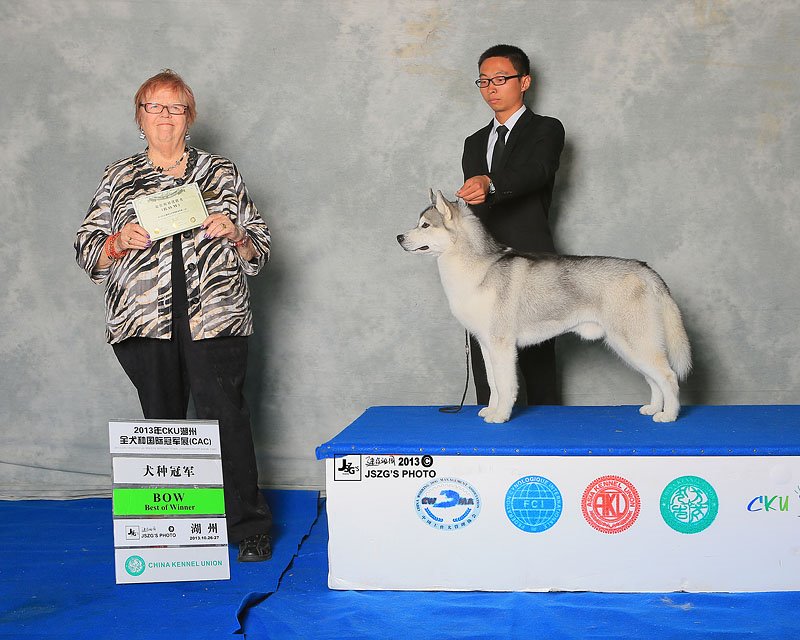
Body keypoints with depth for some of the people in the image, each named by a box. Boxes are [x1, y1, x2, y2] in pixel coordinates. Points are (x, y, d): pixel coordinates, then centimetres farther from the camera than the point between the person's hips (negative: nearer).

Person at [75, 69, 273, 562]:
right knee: (162, 422, 5)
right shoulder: (119, 179, 15)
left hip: (215, 317, -1)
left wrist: (235, 235, -7)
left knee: (226, 416, -7)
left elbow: (259, 249, 14)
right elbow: (87, 251, 12)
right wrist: (120, 241, -7)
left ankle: (249, 527, 0)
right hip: (144, 320, 1)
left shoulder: (222, 173, 14)